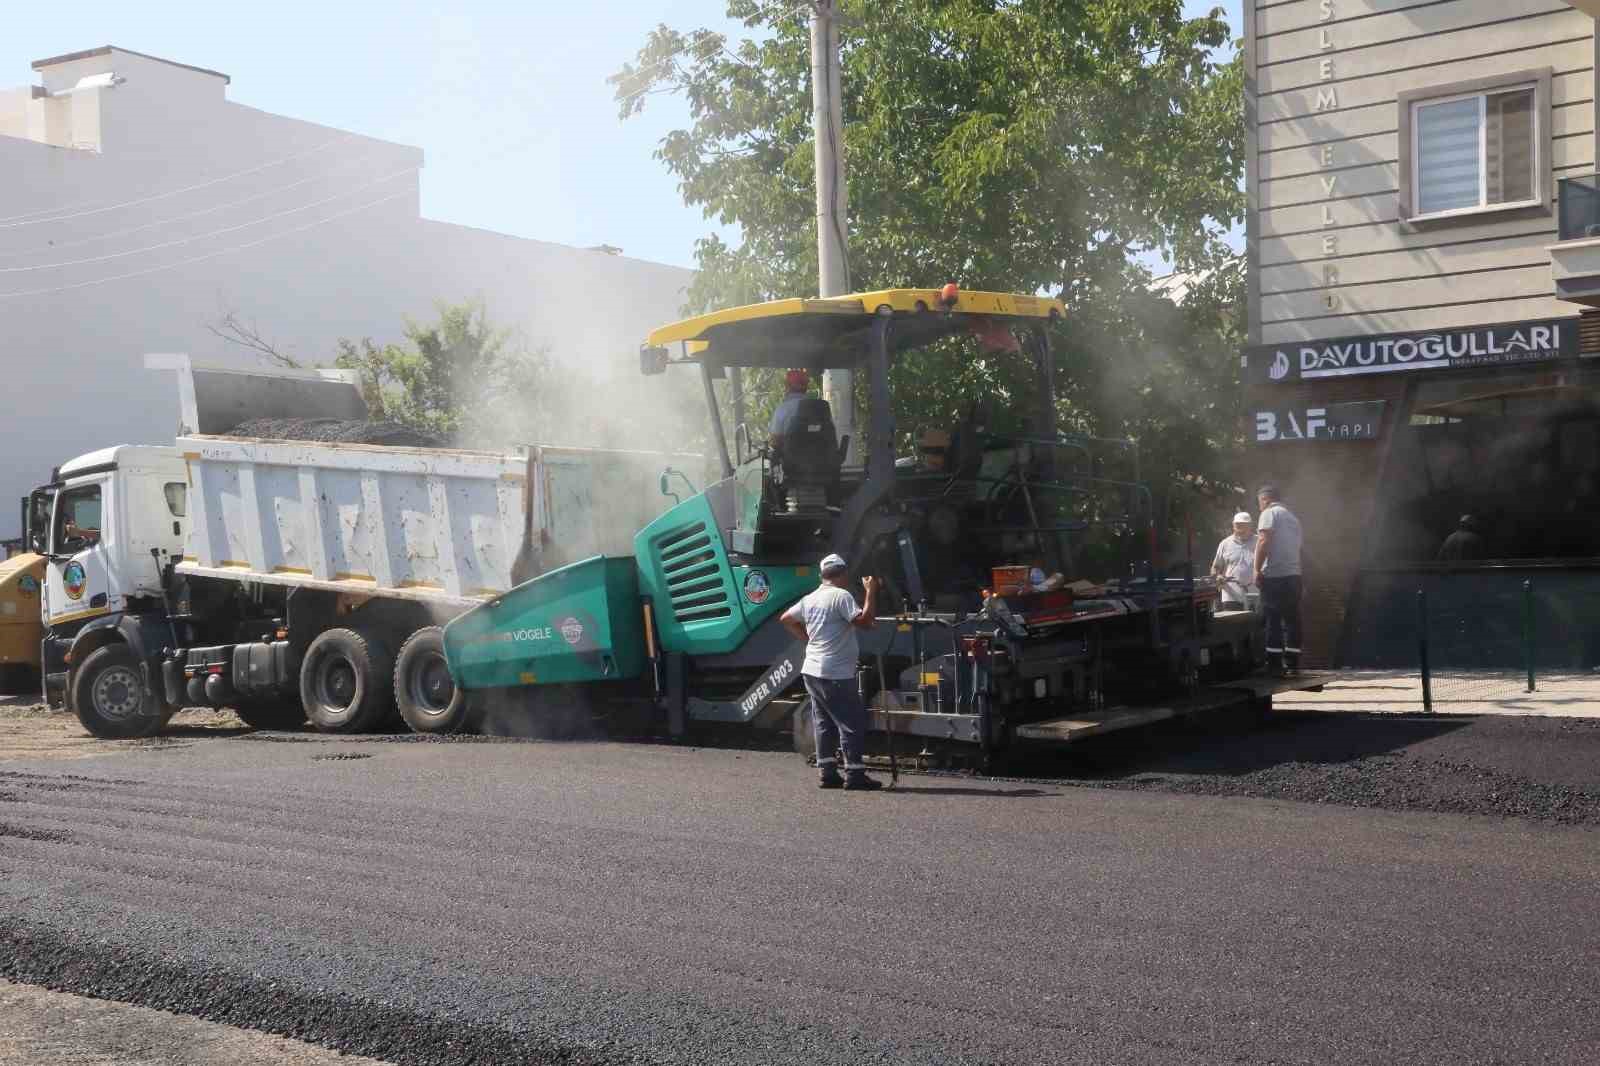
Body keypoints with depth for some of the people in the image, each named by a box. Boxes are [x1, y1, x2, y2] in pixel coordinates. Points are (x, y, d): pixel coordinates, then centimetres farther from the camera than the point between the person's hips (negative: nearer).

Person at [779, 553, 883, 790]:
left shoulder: (809, 599, 12)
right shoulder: (841, 596, -12)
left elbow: (786, 619, 24)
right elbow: (865, 621, -22)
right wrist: (871, 592, -15)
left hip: (812, 671, 8)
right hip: (836, 674, -8)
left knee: (824, 722, 11)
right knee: (852, 723, -4)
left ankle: (828, 773, 12)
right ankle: (854, 775, -5)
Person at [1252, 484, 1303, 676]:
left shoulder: (1269, 513, -1)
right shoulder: (1292, 517, 22)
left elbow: (1264, 541, -13)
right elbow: (1295, 546, 20)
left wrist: (1257, 570, -12)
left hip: (1274, 575, -7)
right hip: (1294, 574, 7)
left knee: (1273, 621, -5)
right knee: (1292, 619, 8)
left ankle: (1274, 665, -5)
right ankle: (1292, 664, 8)